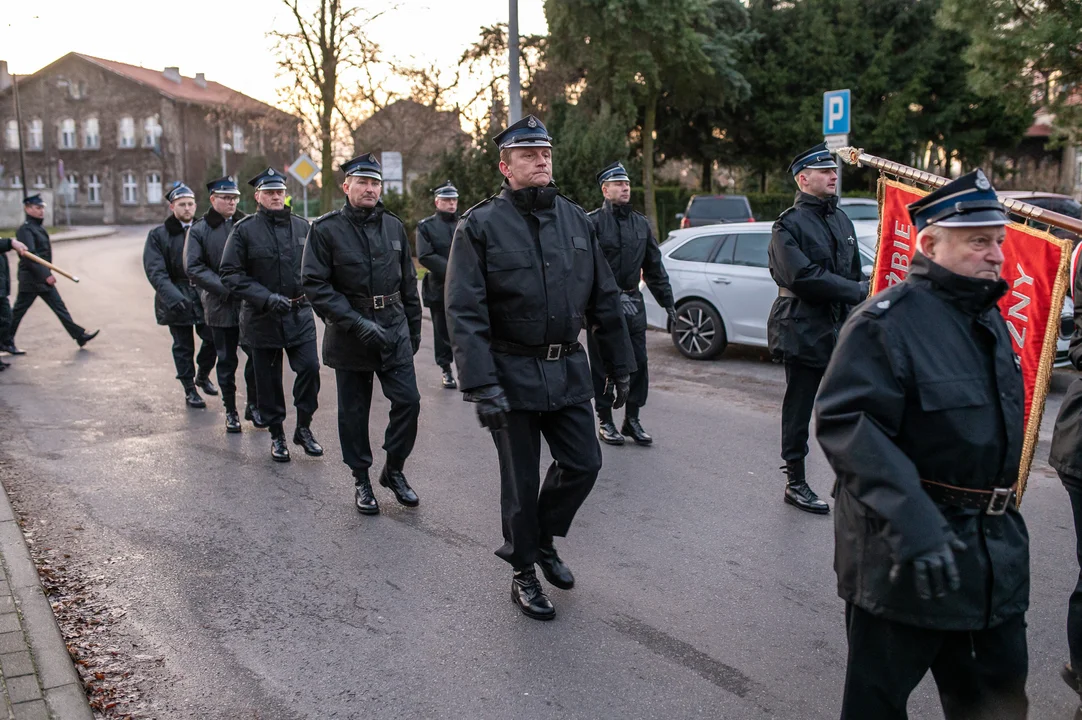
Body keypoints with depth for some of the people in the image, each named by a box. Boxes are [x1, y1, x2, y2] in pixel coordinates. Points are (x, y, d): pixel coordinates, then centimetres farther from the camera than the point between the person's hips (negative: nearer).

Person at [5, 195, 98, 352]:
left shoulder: (40, 228, 13)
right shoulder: (25, 230, -15)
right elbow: (30, 256, -24)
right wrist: (46, 275, -27)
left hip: (44, 278, 9)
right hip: (30, 280, -9)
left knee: (59, 306, 5)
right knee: (18, 311, 4)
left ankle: (79, 335, 5)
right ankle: (7, 342, 15)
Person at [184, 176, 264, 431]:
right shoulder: (199, 229, 2)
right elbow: (193, 268, -4)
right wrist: (225, 288, -13)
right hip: (220, 306, -1)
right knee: (226, 361, 7)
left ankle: (253, 405, 16)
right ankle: (230, 411, 20)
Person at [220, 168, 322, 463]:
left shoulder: (301, 226, 6)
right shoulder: (244, 230, -4)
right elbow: (230, 273, -8)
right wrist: (266, 298, -18)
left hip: (300, 315, 2)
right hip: (262, 317, -2)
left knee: (310, 368, -8)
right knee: (268, 380, 6)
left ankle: (304, 428, 11)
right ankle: (277, 435, 22)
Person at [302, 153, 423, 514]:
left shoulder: (394, 226, 8)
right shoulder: (326, 229, -5)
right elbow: (315, 285, -12)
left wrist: (414, 330, 15)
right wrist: (358, 324, -19)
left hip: (394, 331, 3)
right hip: (350, 335, -3)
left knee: (408, 400, -4)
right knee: (354, 412, 7)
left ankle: (394, 470, 17)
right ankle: (361, 480, 23)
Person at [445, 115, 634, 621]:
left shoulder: (576, 219, 7)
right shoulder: (480, 225, -8)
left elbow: (604, 299, 11)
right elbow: (463, 312, -14)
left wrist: (620, 366, 11)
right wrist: (481, 386, -22)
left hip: (568, 369, 5)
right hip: (513, 374, -4)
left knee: (583, 464, 9)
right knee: (521, 479, 6)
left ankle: (543, 538, 35)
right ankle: (523, 572, 26)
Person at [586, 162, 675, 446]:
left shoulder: (641, 223, 12)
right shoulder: (592, 222, -6)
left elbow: (654, 267, 16)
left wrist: (667, 303, 13)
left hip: (633, 303, 5)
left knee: (638, 363, 5)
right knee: (603, 365, 4)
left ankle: (632, 420, 18)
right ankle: (605, 421, 16)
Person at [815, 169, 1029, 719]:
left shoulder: (989, 317, 11)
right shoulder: (886, 322, -18)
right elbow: (846, 423, -28)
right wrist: (913, 525, -35)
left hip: (995, 552, 9)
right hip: (906, 556, -8)